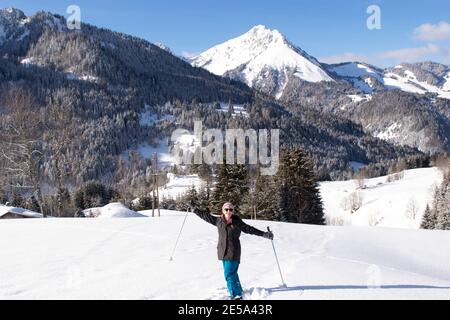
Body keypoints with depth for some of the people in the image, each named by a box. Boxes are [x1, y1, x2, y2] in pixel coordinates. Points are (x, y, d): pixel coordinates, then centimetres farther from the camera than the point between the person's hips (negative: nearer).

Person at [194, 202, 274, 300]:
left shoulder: (237, 222, -4)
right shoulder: (219, 221, 6)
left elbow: (250, 229, -2)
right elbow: (207, 216, 17)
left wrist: (264, 234, -6)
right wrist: (195, 210, 25)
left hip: (233, 252, -5)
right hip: (223, 252, 5)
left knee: (229, 274, -12)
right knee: (232, 273, 14)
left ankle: (236, 295, -10)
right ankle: (238, 291, 30)